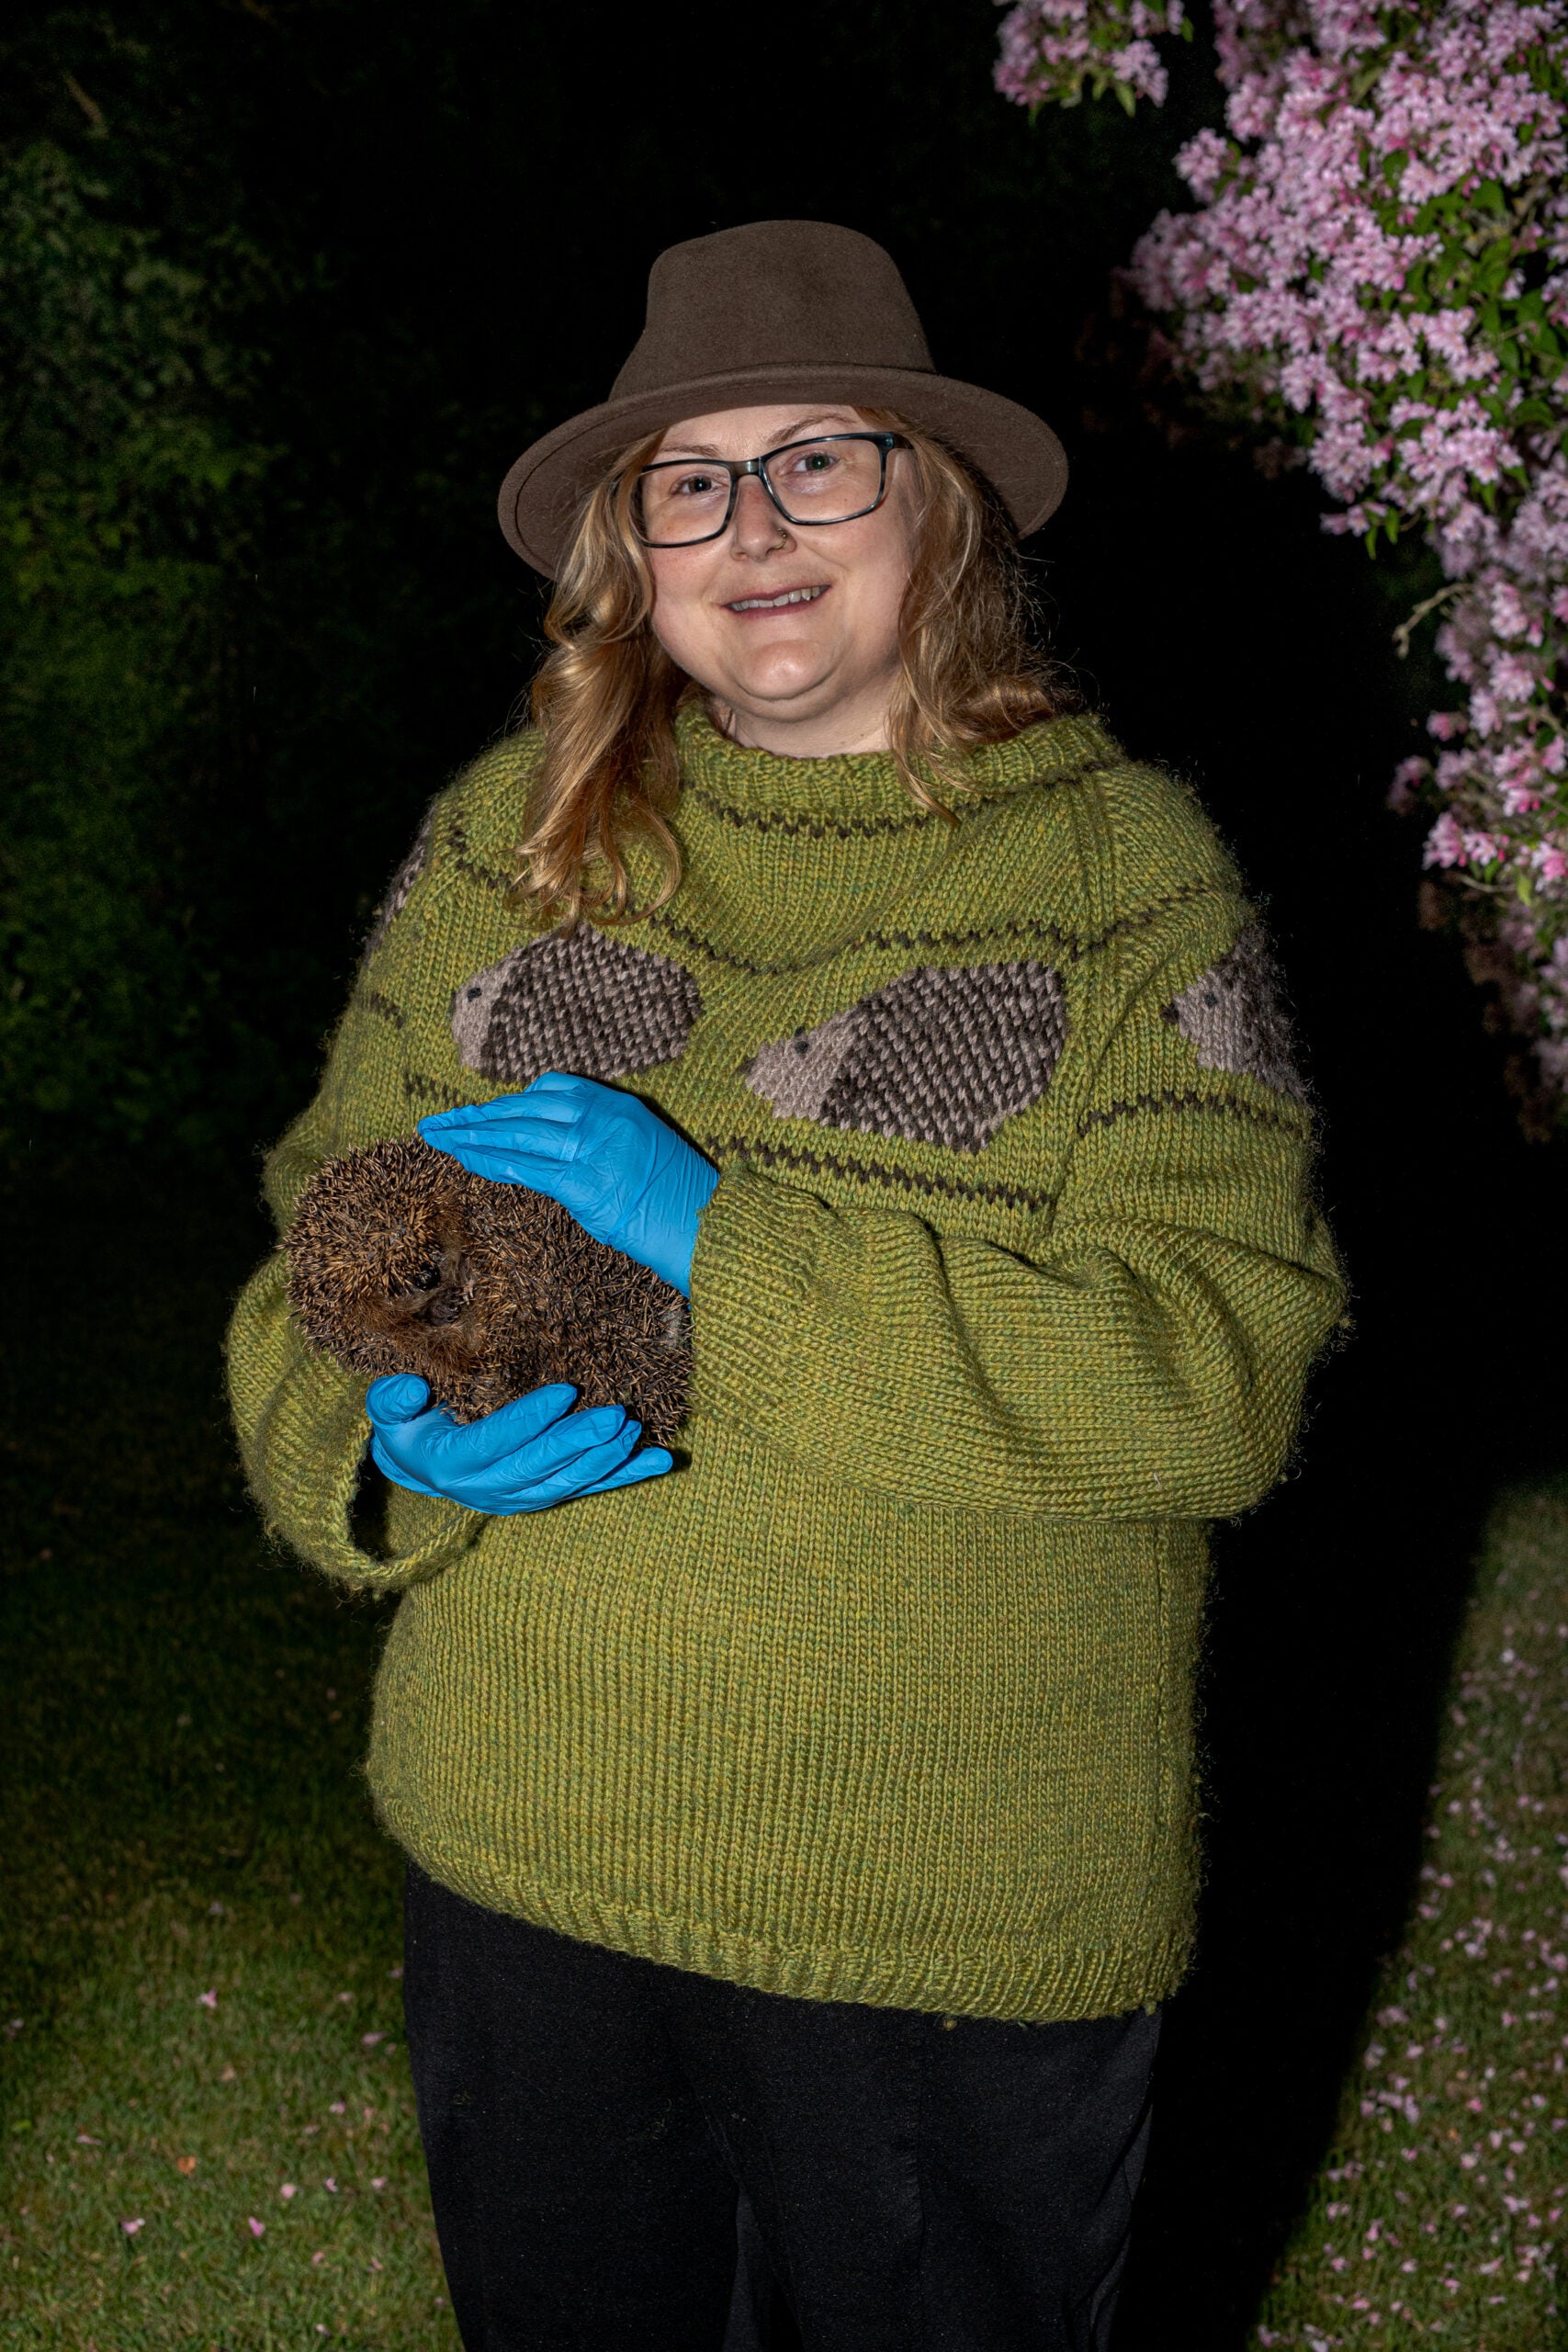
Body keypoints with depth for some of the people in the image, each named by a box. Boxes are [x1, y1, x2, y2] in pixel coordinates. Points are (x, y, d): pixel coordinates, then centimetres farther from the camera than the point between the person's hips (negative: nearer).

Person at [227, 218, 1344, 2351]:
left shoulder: (1126, 868, -8)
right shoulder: (508, 834, 2)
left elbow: (1221, 1373, -17)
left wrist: (728, 1251, -24)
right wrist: (395, 1435, -18)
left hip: (958, 1912, -3)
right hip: (523, 1848, 3)